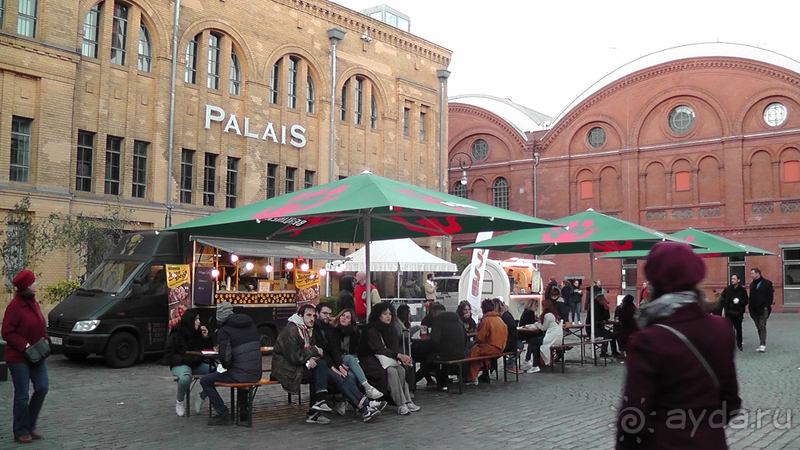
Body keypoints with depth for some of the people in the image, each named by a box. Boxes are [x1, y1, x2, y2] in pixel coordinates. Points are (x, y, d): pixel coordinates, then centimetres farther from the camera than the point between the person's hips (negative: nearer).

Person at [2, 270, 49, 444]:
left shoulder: (33, 303, 8)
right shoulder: (15, 306, -16)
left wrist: (45, 340, 2)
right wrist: (24, 346, -22)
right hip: (18, 358, -7)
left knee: (42, 388, 3)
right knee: (22, 395, 1)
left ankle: (31, 425, 20)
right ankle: (21, 432, 14)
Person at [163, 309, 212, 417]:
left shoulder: (198, 333, 9)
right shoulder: (175, 336, -6)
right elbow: (169, 356, -9)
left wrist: (206, 338, -3)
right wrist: (186, 359, -21)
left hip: (196, 365, 5)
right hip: (180, 365, -5)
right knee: (185, 377, -41)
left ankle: (201, 396, 3)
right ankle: (180, 401, -8)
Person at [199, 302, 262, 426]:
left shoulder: (224, 331, -9)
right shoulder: (250, 325, 11)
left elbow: (224, 357, -20)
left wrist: (226, 367, 3)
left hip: (241, 375, -7)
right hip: (256, 374, 7)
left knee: (205, 381, 8)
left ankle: (224, 415, 6)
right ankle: (243, 410, 38)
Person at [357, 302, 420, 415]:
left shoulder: (391, 330, 13)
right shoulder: (371, 330, -10)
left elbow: (393, 349, 6)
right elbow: (378, 349, -20)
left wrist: (404, 359, -15)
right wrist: (398, 356, -27)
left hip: (388, 360, 7)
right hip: (371, 362, -6)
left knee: (401, 370, -22)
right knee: (391, 371, -30)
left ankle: (407, 401, -24)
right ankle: (401, 404, -31)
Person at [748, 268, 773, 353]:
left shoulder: (767, 283, -3)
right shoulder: (752, 284, 14)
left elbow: (770, 295, -5)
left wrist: (767, 306, -14)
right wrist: (751, 308, 7)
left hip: (763, 308, -6)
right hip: (755, 309, 6)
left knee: (762, 326, -11)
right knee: (758, 327, 8)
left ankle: (763, 345, -13)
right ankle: (762, 344, 14)